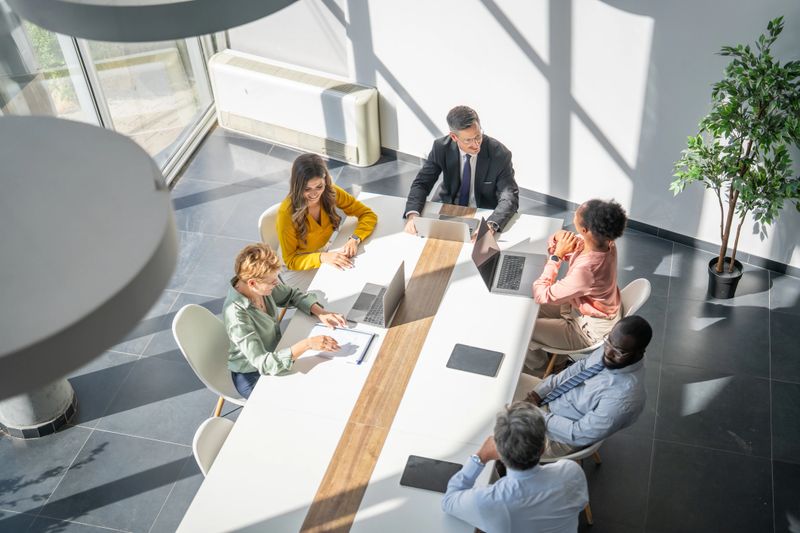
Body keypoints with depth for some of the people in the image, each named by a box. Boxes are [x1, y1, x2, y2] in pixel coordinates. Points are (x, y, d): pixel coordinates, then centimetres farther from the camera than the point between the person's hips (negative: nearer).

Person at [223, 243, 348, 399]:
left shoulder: (262, 285, -15)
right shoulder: (236, 314, -35)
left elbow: (292, 295, 4)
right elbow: (264, 364, -37)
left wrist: (321, 313, -12)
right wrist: (307, 344, -40)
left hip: (275, 353, 7)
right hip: (253, 377, -7)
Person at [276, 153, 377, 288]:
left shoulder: (331, 193, -17)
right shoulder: (287, 212, -28)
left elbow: (368, 215, -9)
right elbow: (291, 261, -19)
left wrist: (355, 239, -28)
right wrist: (322, 257, -36)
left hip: (324, 253, 5)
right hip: (298, 268, -5)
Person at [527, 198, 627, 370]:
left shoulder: (585, 270, -44)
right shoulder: (605, 241, -19)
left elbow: (541, 295, -30)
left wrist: (557, 255, -28)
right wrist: (559, 239, -24)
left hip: (590, 331, -8)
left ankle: (537, 365, 33)